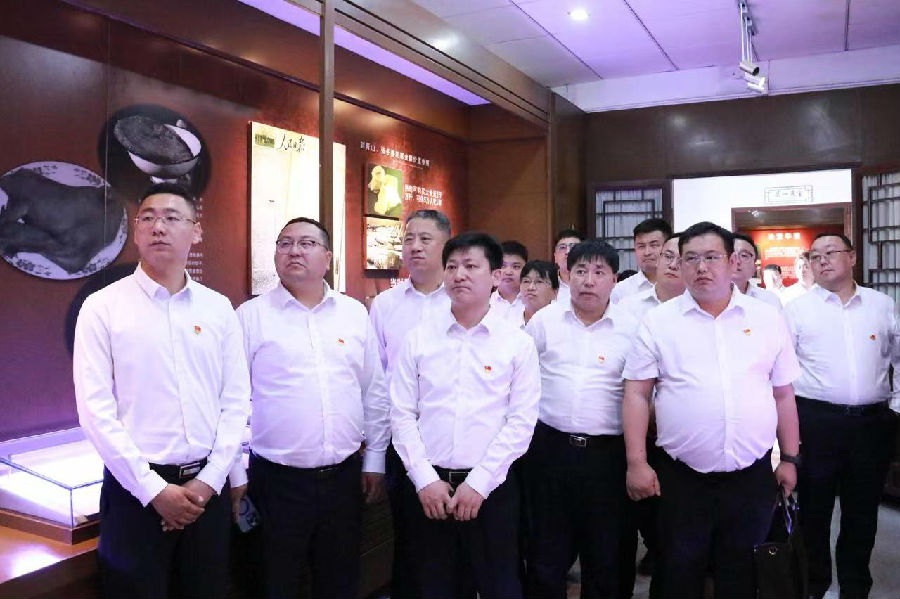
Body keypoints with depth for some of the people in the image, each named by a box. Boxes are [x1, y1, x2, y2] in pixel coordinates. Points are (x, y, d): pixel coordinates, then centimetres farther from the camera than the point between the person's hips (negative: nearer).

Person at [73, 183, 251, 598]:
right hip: (135, 490, -2)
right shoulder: (102, 307, -4)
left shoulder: (219, 308, 4)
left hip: (207, 487, 3)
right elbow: (95, 408, -9)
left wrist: (209, 481, -5)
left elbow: (236, 400, 3)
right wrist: (153, 489, -12)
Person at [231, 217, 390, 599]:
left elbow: (375, 393, 9)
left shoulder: (355, 314, 6)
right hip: (277, 480, -3)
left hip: (346, 477, 3)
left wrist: (374, 461, 8)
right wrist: (237, 476, -3)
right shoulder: (251, 316, -3)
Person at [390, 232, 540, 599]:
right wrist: (425, 480, -6)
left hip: (491, 487, -1)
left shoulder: (518, 343, -1)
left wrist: (478, 484, -10)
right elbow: (402, 415, 1)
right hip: (426, 487, 2)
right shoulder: (418, 339, 3)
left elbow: (521, 421, -5)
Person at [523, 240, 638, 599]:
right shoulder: (544, 321, 2)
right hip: (549, 447, 1)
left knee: (604, 556, 13)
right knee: (546, 555, 13)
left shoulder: (631, 329, -1)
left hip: (607, 453, 0)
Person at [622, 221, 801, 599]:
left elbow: (783, 394, 10)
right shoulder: (657, 322, -1)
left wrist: (790, 459, 10)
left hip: (752, 476, 2)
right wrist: (636, 463, -7)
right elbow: (637, 394, -3)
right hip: (681, 478, -1)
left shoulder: (768, 320, 5)